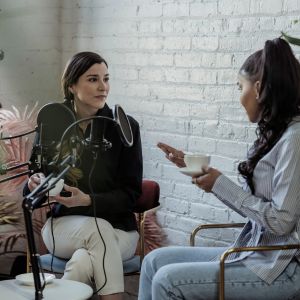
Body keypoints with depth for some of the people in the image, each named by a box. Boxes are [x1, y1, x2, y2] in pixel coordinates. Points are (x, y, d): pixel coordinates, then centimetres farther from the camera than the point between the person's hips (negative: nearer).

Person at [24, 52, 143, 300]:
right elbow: (31, 194, 8)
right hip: (63, 225, 1)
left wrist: (87, 201, -21)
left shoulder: (125, 127, -4)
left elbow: (131, 194, -4)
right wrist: (34, 185, -17)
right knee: (98, 230, -34)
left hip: (117, 228, -1)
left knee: (84, 261, -35)